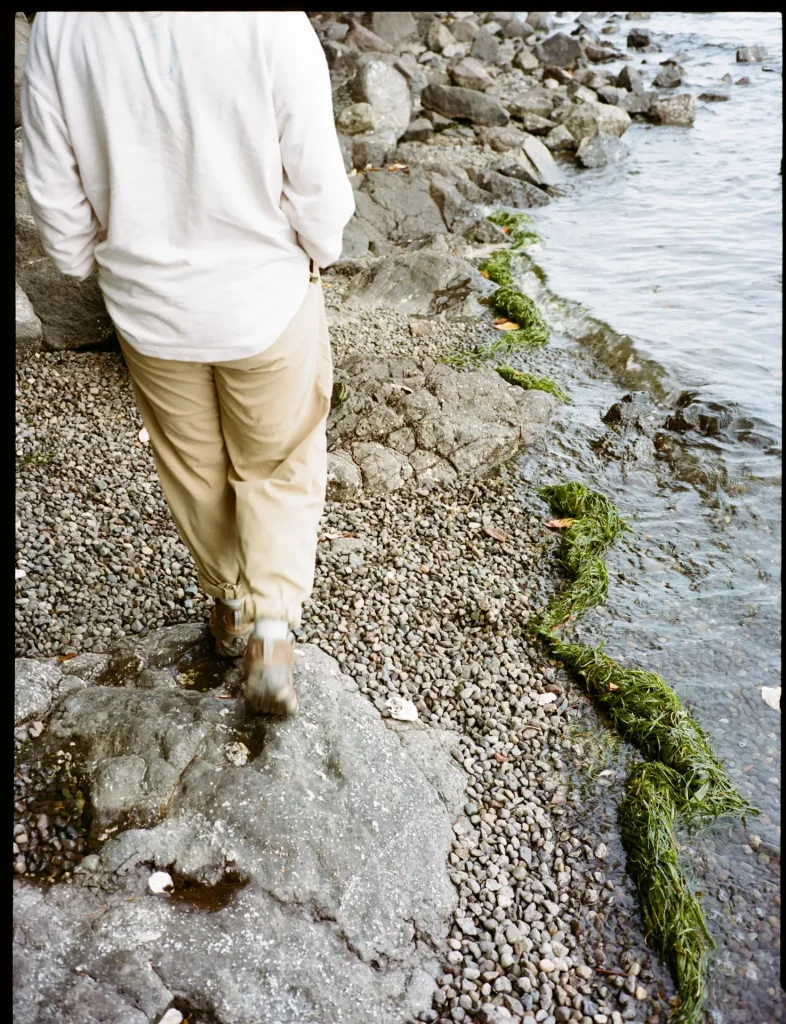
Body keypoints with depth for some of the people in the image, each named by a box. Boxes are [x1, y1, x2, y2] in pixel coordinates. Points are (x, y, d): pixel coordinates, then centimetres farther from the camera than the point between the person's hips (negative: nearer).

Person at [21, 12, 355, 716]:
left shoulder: (57, 28, -11)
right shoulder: (272, 25, -21)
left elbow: (53, 190, -3)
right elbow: (317, 180, -14)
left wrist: (88, 265, 16)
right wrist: (318, 252, 7)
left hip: (149, 309, 3)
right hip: (267, 298, -2)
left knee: (194, 468, 23)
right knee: (280, 468, 19)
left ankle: (229, 605, 43)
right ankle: (270, 630, 11)